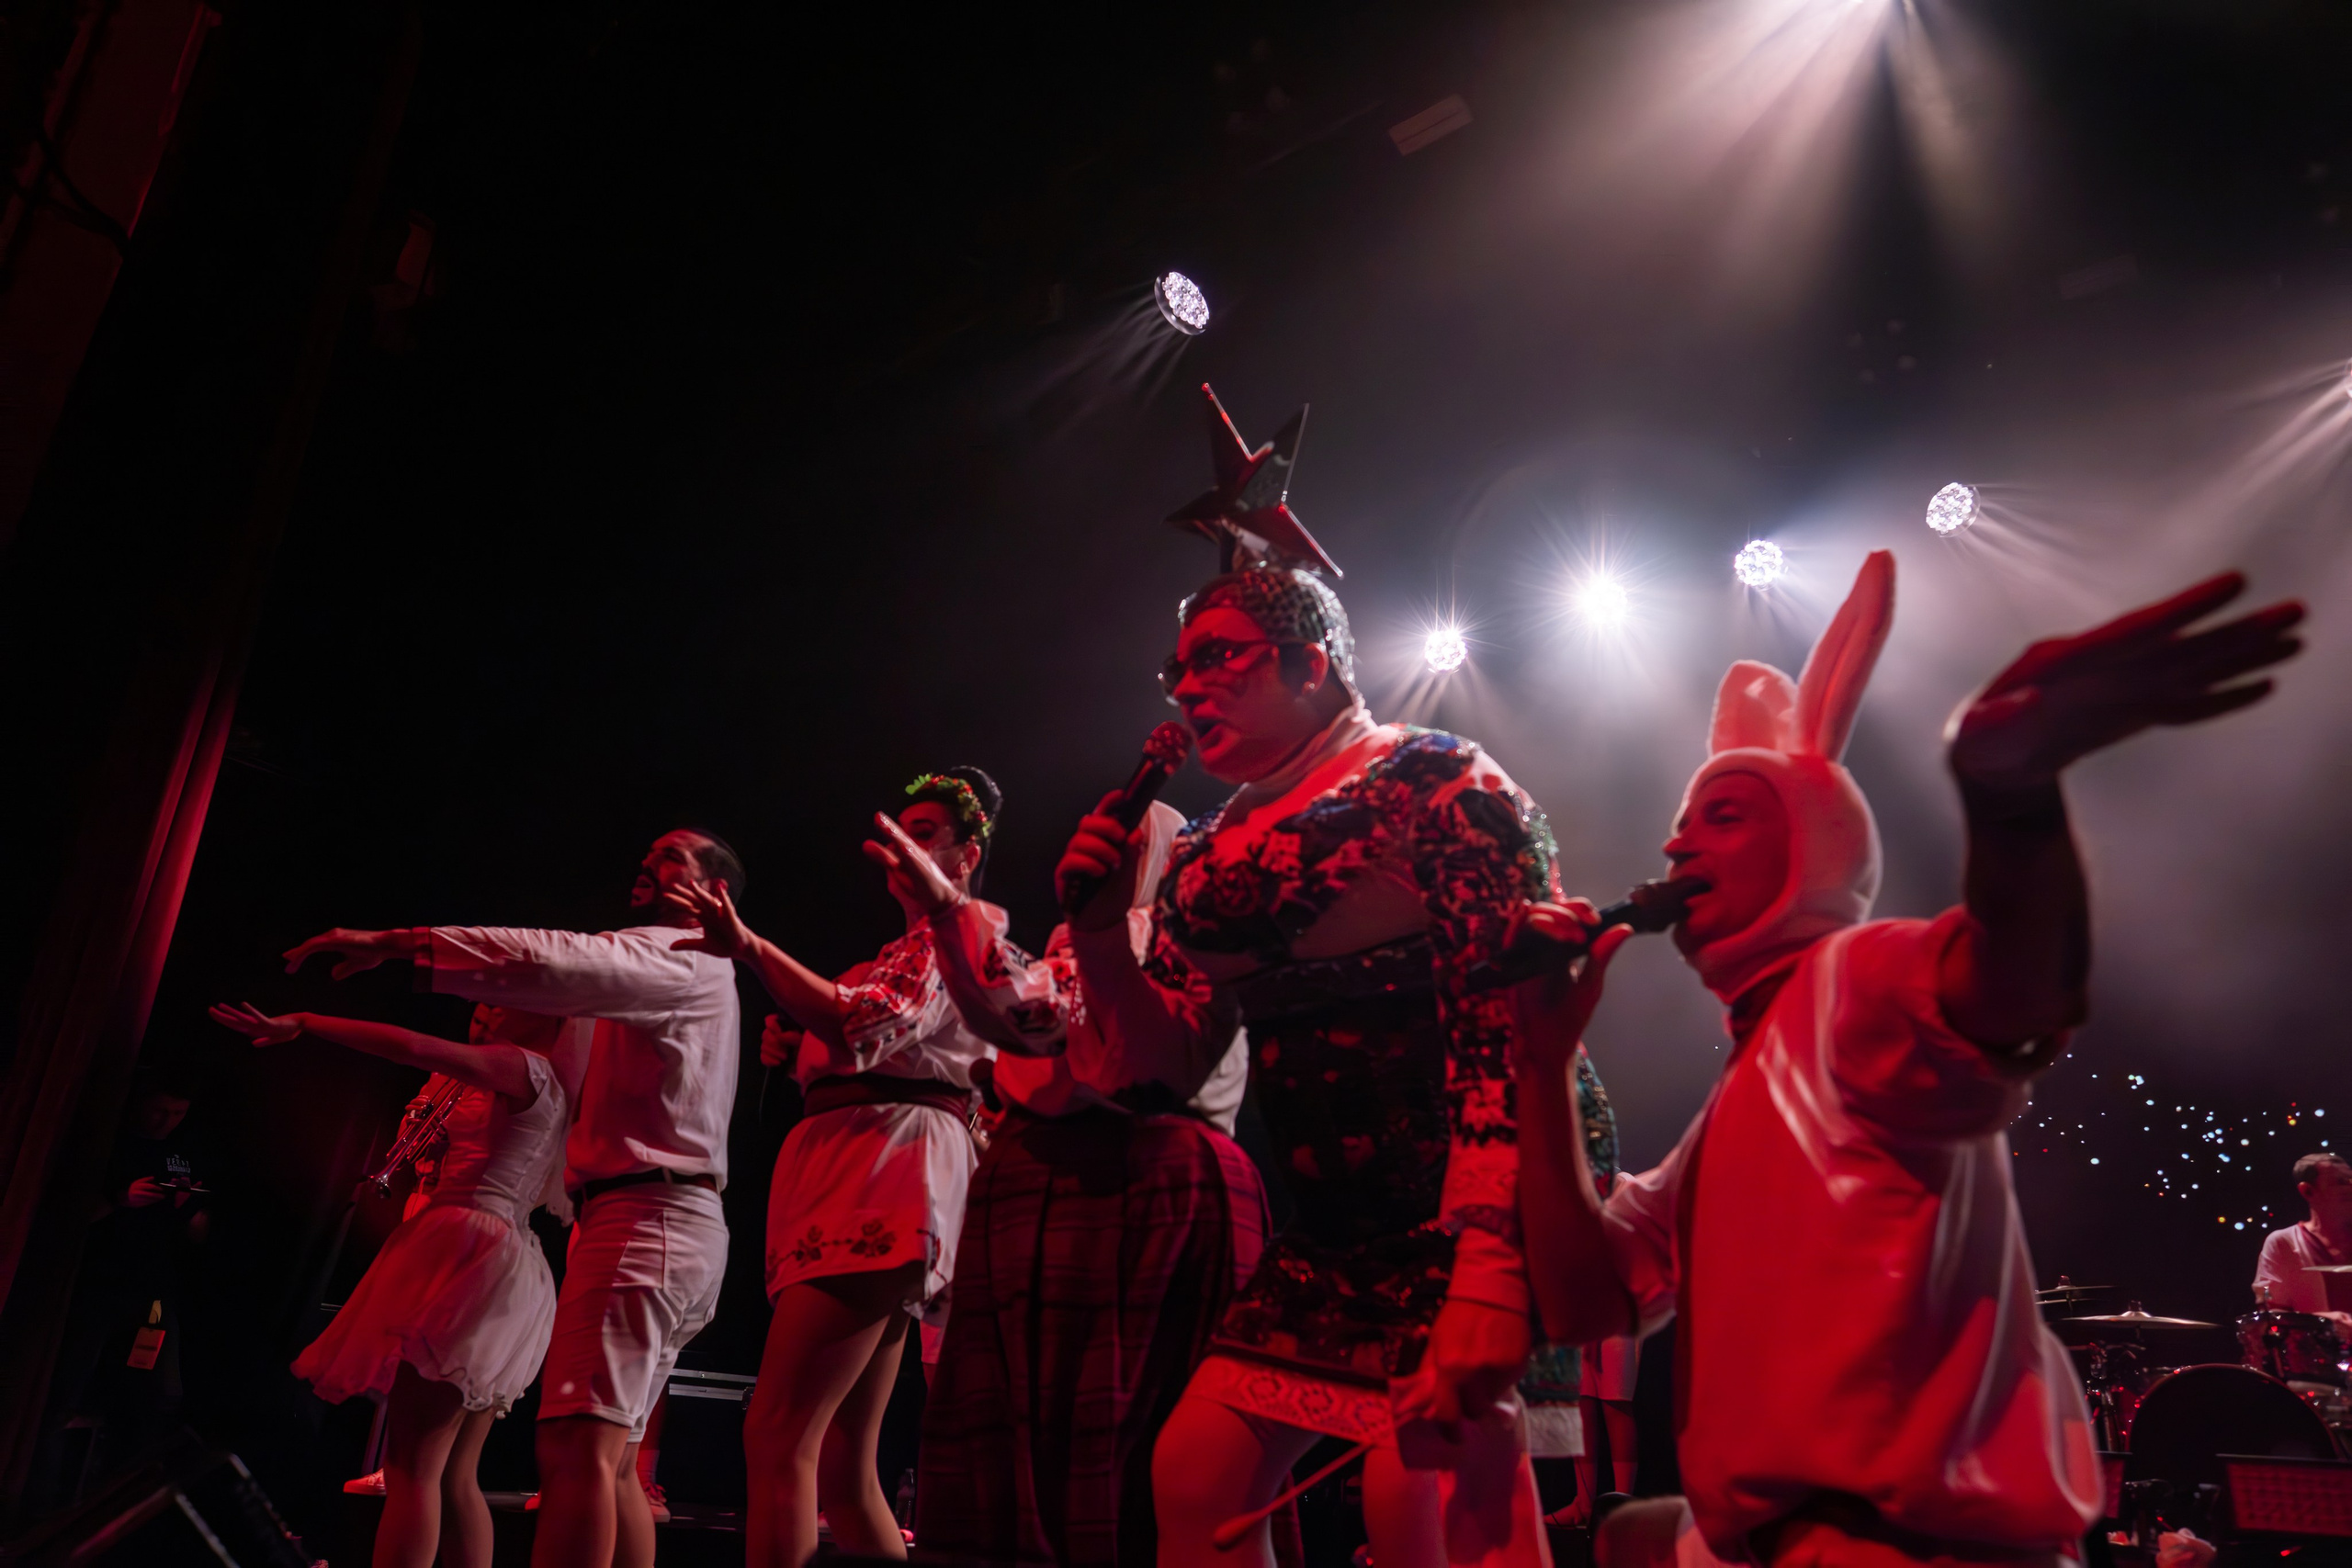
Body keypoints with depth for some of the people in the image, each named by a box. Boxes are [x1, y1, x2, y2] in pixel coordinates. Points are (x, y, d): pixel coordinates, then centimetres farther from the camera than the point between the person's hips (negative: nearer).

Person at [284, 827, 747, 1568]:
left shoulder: (683, 958, -5)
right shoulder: (696, 972, 28)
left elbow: (555, 960, -22)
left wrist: (395, 942, -21)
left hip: (644, 1217, -11)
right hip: (671, 1221, 11)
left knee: (576, 1446, -19)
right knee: (610, 1460, 11)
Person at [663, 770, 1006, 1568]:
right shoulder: (904, 953, 30)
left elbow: (864, 1030, -15)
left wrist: (752, 948, -15)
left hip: (886, 1169, -10)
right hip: (842, 1166, 10)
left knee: (778, 1432, -18)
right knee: (843, 1465, 7)